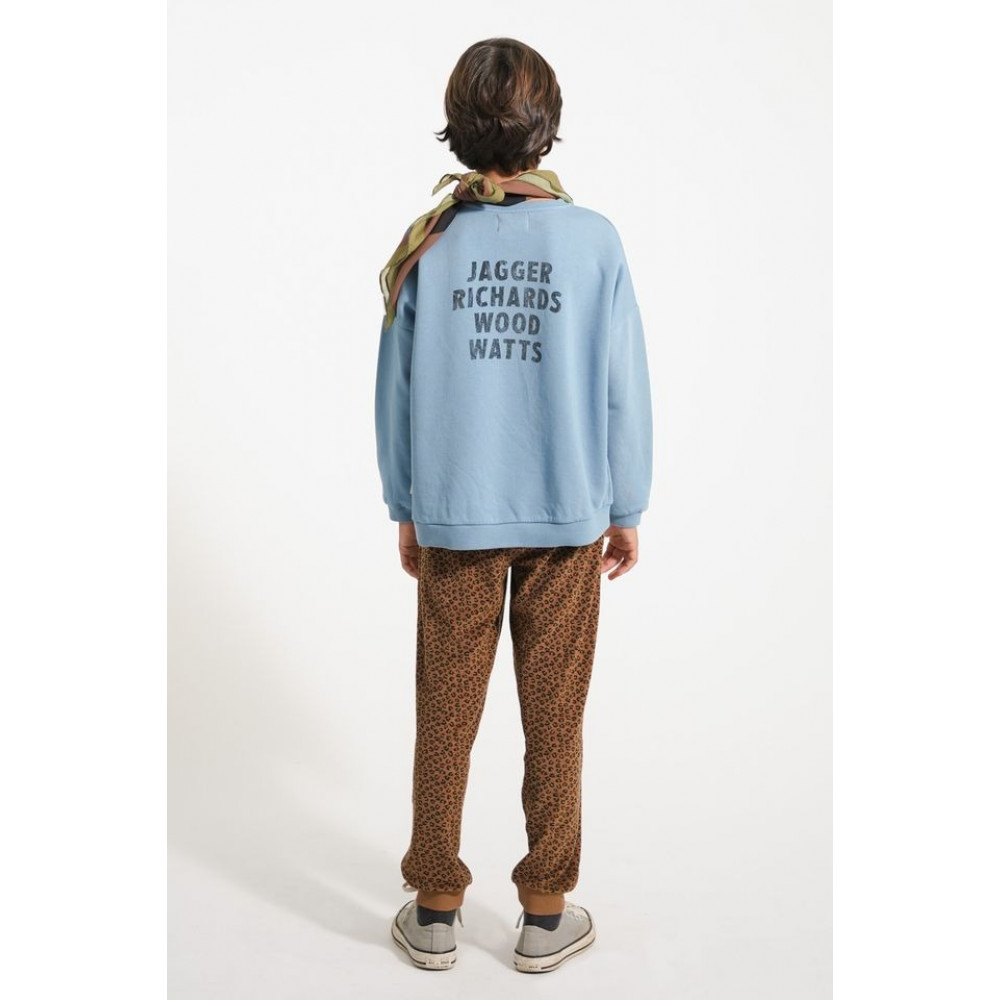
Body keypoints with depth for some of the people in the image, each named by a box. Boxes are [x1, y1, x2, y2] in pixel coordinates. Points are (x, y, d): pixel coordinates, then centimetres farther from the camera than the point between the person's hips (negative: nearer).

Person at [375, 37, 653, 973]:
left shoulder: (429, 246, -4)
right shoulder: (594, 240, -7)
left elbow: (397, 391, 1)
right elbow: (625, 390, -4)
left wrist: (405, 510, 13)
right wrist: (627, 511, 7)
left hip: (452, 516, 1)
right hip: (568, 516, -1)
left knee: (444, 717, 12)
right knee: (554, 719, 10)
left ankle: (435, 912, 24)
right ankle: (545, 914, 23)